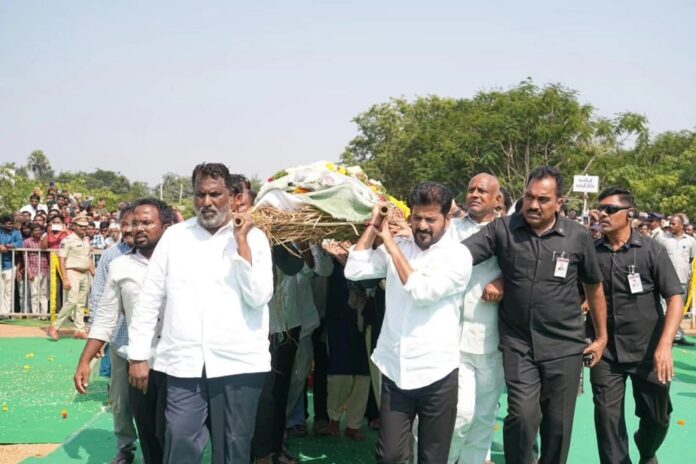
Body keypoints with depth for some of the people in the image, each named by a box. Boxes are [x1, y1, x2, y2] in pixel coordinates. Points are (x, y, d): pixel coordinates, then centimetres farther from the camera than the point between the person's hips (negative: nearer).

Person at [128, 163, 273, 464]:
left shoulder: (254, 238, 1)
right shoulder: (174, 236, 6)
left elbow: (259, 297, -10)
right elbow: (149, 299, 7)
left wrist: (242, 242, -13)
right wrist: (138, 356, 3)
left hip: (238, 363, -1)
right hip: (183, 364, 1)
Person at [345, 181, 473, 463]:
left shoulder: (458, 255, -7)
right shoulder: (396, 249, 7)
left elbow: (422, 292, -19)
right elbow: (354, 271, 0)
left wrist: (392, 245, -12)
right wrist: (374, 225, 0)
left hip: (436, 374, -3)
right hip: (394, 370, 3)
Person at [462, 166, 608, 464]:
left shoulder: (578, 236, -3)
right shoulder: (502, 229, -6)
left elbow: (594, 286, 9)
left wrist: (602, 337, 13)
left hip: (565, 345, 1)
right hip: (518, 342, -1)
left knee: (558, 423, 10)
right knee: (523, 415, -8)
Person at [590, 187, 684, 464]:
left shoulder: (651, 250, -7)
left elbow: (675, 298, -9)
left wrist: (665, 345, -20)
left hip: (648, 351, 0)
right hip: (606, 352, 1)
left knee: (657, 417, 13)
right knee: (608, 419, 0)